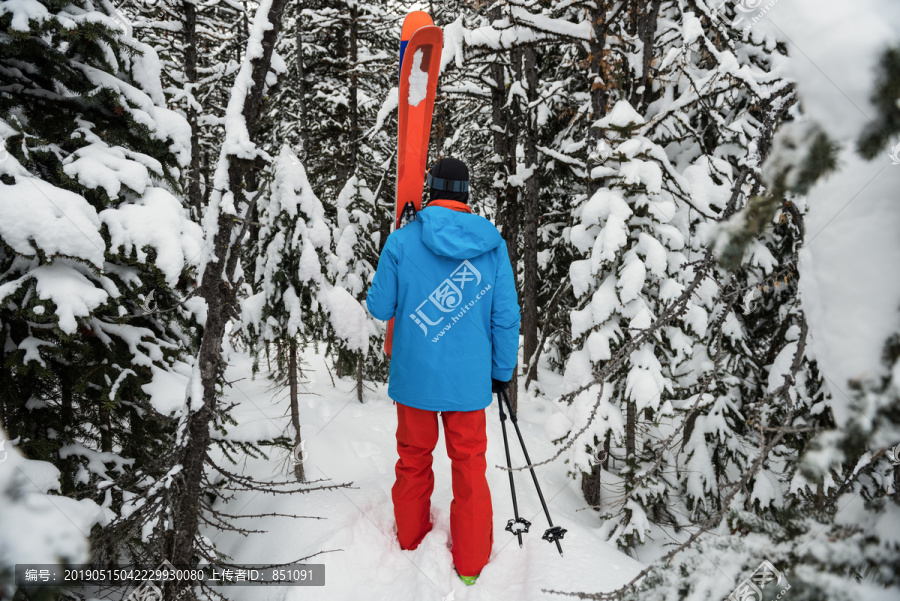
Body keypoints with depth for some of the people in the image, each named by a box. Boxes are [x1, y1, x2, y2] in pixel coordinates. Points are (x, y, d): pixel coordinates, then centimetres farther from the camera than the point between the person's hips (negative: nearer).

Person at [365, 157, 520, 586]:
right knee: (470, 465, 15)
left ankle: (410, 537, 39)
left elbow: (380, 308, -4)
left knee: (413, 458, 20)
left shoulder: (402, 241, -11)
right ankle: (470, 562, 26)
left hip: (415, 374, 0)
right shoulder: (492, 243, -7)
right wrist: (502, 370, 8)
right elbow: (506, 316, -4)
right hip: (469, 378, 1)